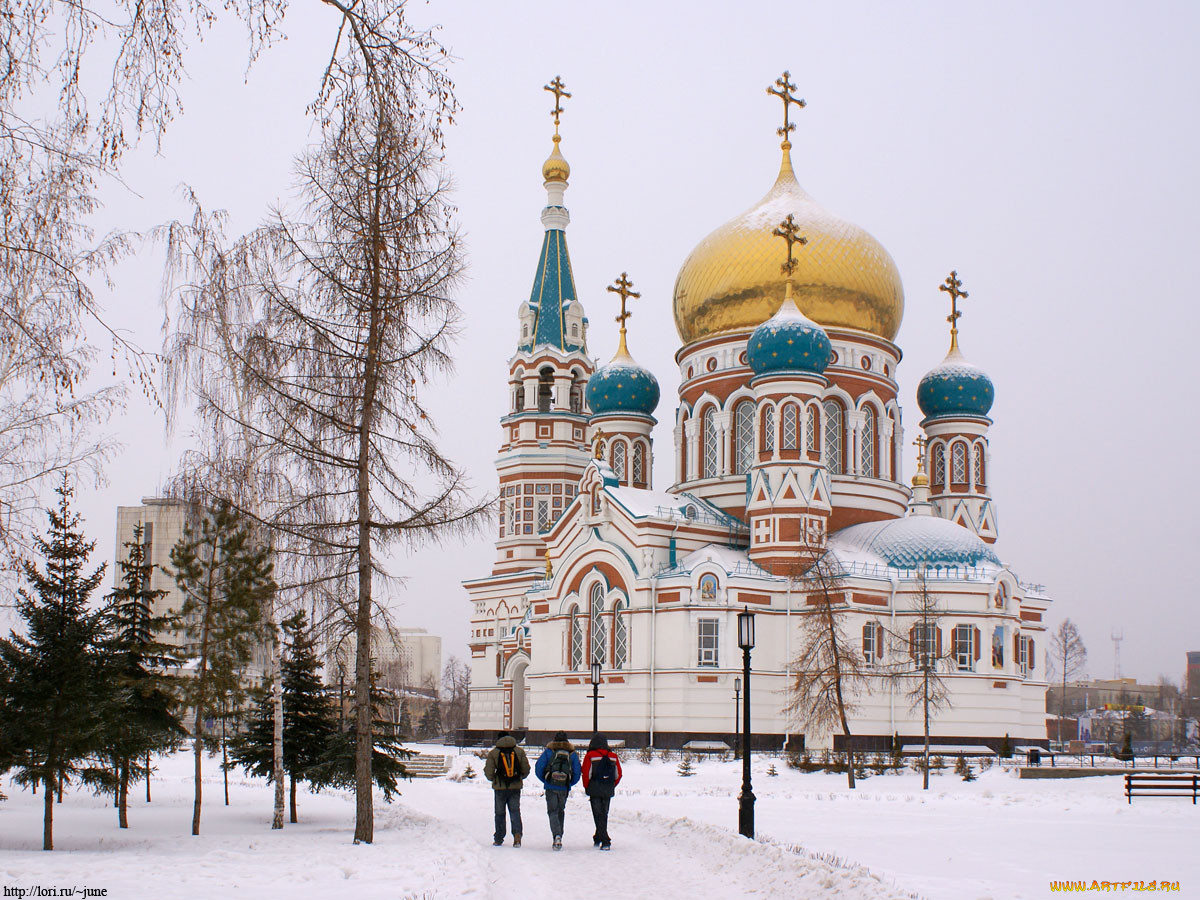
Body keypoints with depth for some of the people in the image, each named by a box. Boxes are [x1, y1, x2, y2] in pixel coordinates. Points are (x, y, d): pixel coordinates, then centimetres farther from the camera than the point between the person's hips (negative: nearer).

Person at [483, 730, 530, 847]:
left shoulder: (493, 753, -4)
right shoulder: (519, 751, 3)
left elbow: (488, 772, -6)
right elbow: (526, 769, 3)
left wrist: (493, 779, 15)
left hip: (500, 788, -1)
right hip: (516, 787, 1)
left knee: (500, 813, 10)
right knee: (515, 811, 7)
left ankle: (498, 839, 13)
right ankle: (517, 834, -13)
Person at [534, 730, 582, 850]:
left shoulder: (548, 751, 2)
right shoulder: (572, 753, 7)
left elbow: (538, 767, -3)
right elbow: (578, 772, 3)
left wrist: (544, 780, 12)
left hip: (551, 787, -2)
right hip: (565, 788, 2)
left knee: (553, 811, -1)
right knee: (561, 811, 18)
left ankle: (556, 835, -22)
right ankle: (559, 836, 21)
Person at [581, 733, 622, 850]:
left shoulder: (590, 756, -5)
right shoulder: (613, 757, 7)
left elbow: (586, 774, -8)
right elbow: (618, 775, 8)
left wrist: (587, 788, 6)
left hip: (595, 790, -4)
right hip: (608, 792, 4)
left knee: (598, 815, -3)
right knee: (604, 815, 16)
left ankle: (605, 841, -12)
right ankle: (598, 838, 29)